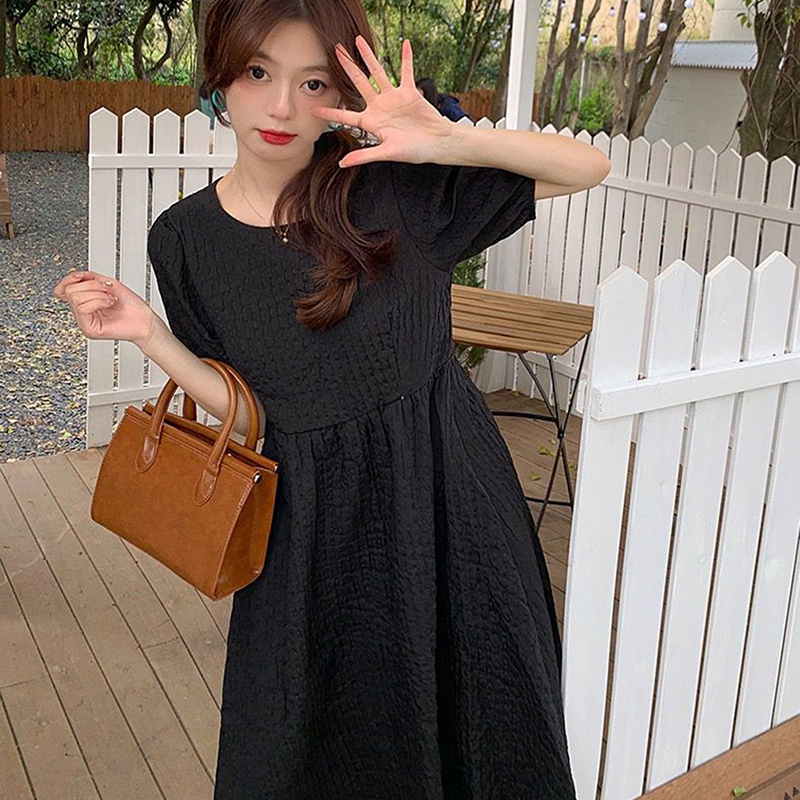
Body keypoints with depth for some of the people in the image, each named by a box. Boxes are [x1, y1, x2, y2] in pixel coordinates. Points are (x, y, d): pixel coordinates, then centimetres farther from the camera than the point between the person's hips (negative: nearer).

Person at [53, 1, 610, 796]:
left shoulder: (393, 187, -12)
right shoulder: (185, 238, -3)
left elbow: (589, 165, -12)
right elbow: (250, 409, 2)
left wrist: (450, 140, -27)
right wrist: (148, 334, -12)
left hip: (444, 496, -1)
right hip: (311, 517, 2)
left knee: (467, 723, 16)